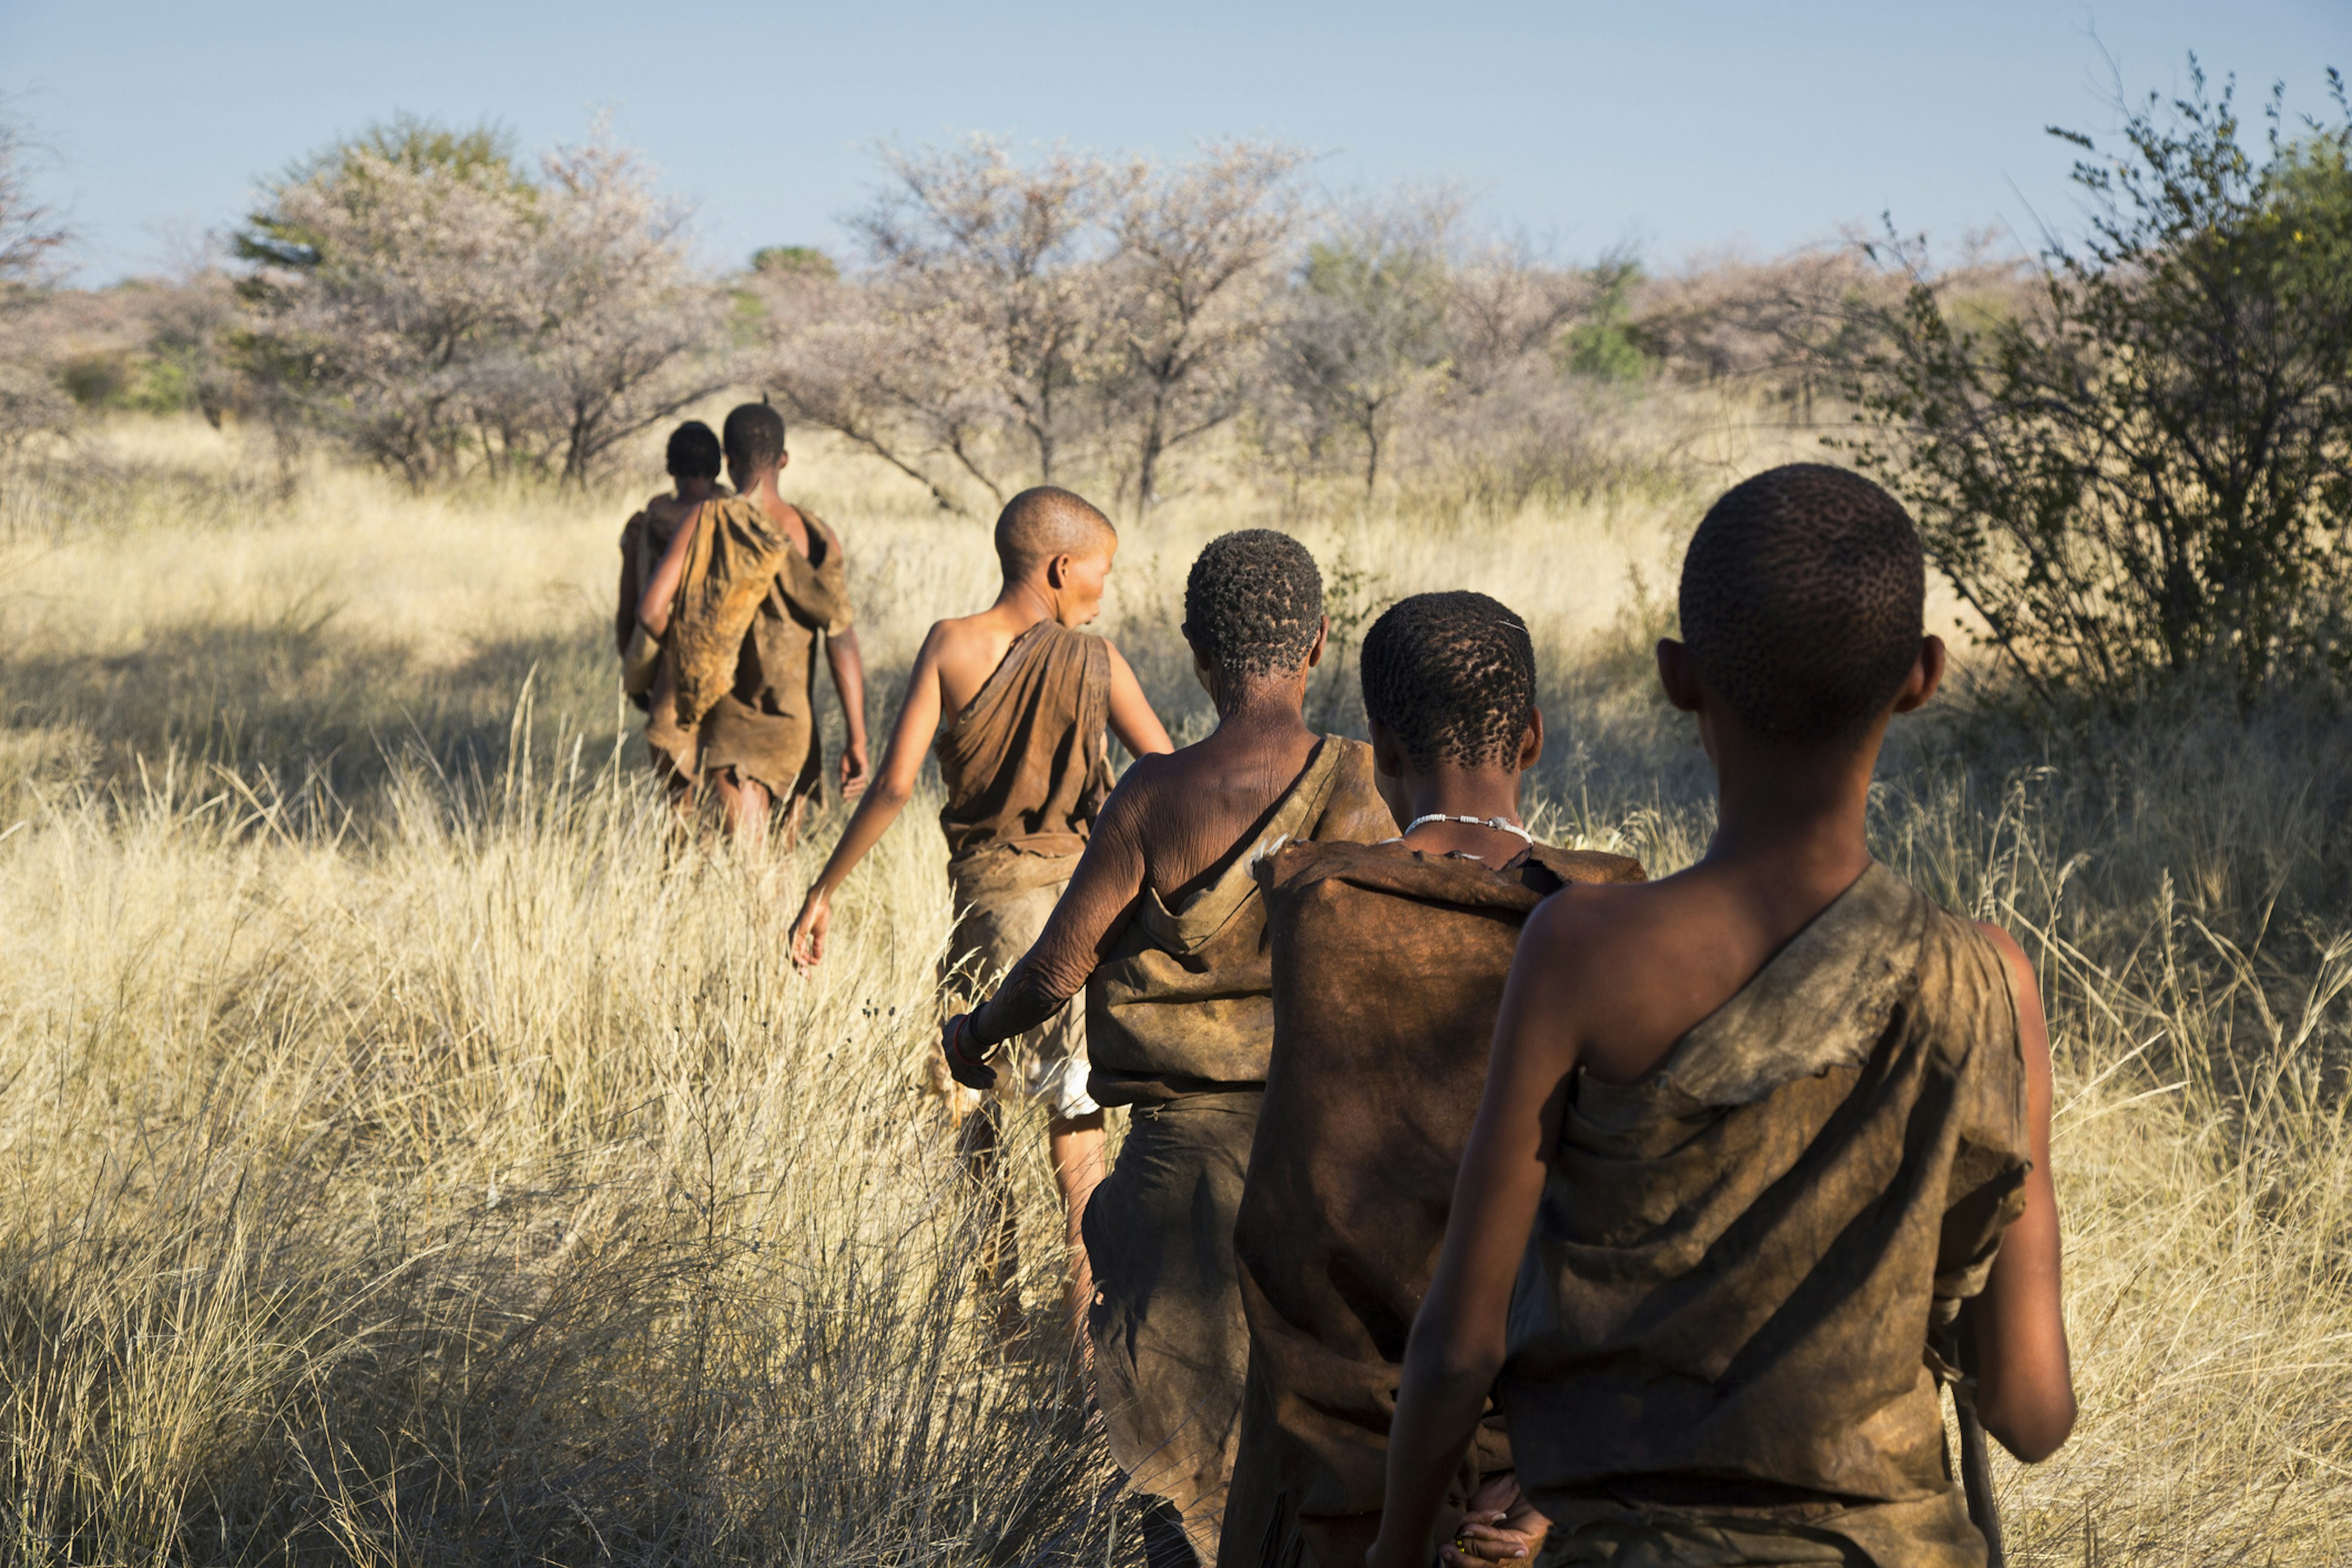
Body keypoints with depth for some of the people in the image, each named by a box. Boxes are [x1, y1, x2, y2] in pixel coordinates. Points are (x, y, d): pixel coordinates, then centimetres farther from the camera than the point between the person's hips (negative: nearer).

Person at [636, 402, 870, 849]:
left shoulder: (708, 522, -7)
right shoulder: (816, 536, 0)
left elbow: (651, 609, -13)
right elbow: (842, 642, -6)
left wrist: (680, 652, 8)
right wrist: (857, 739, -6)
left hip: (730, 718, -3)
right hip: (794, 724, 3)